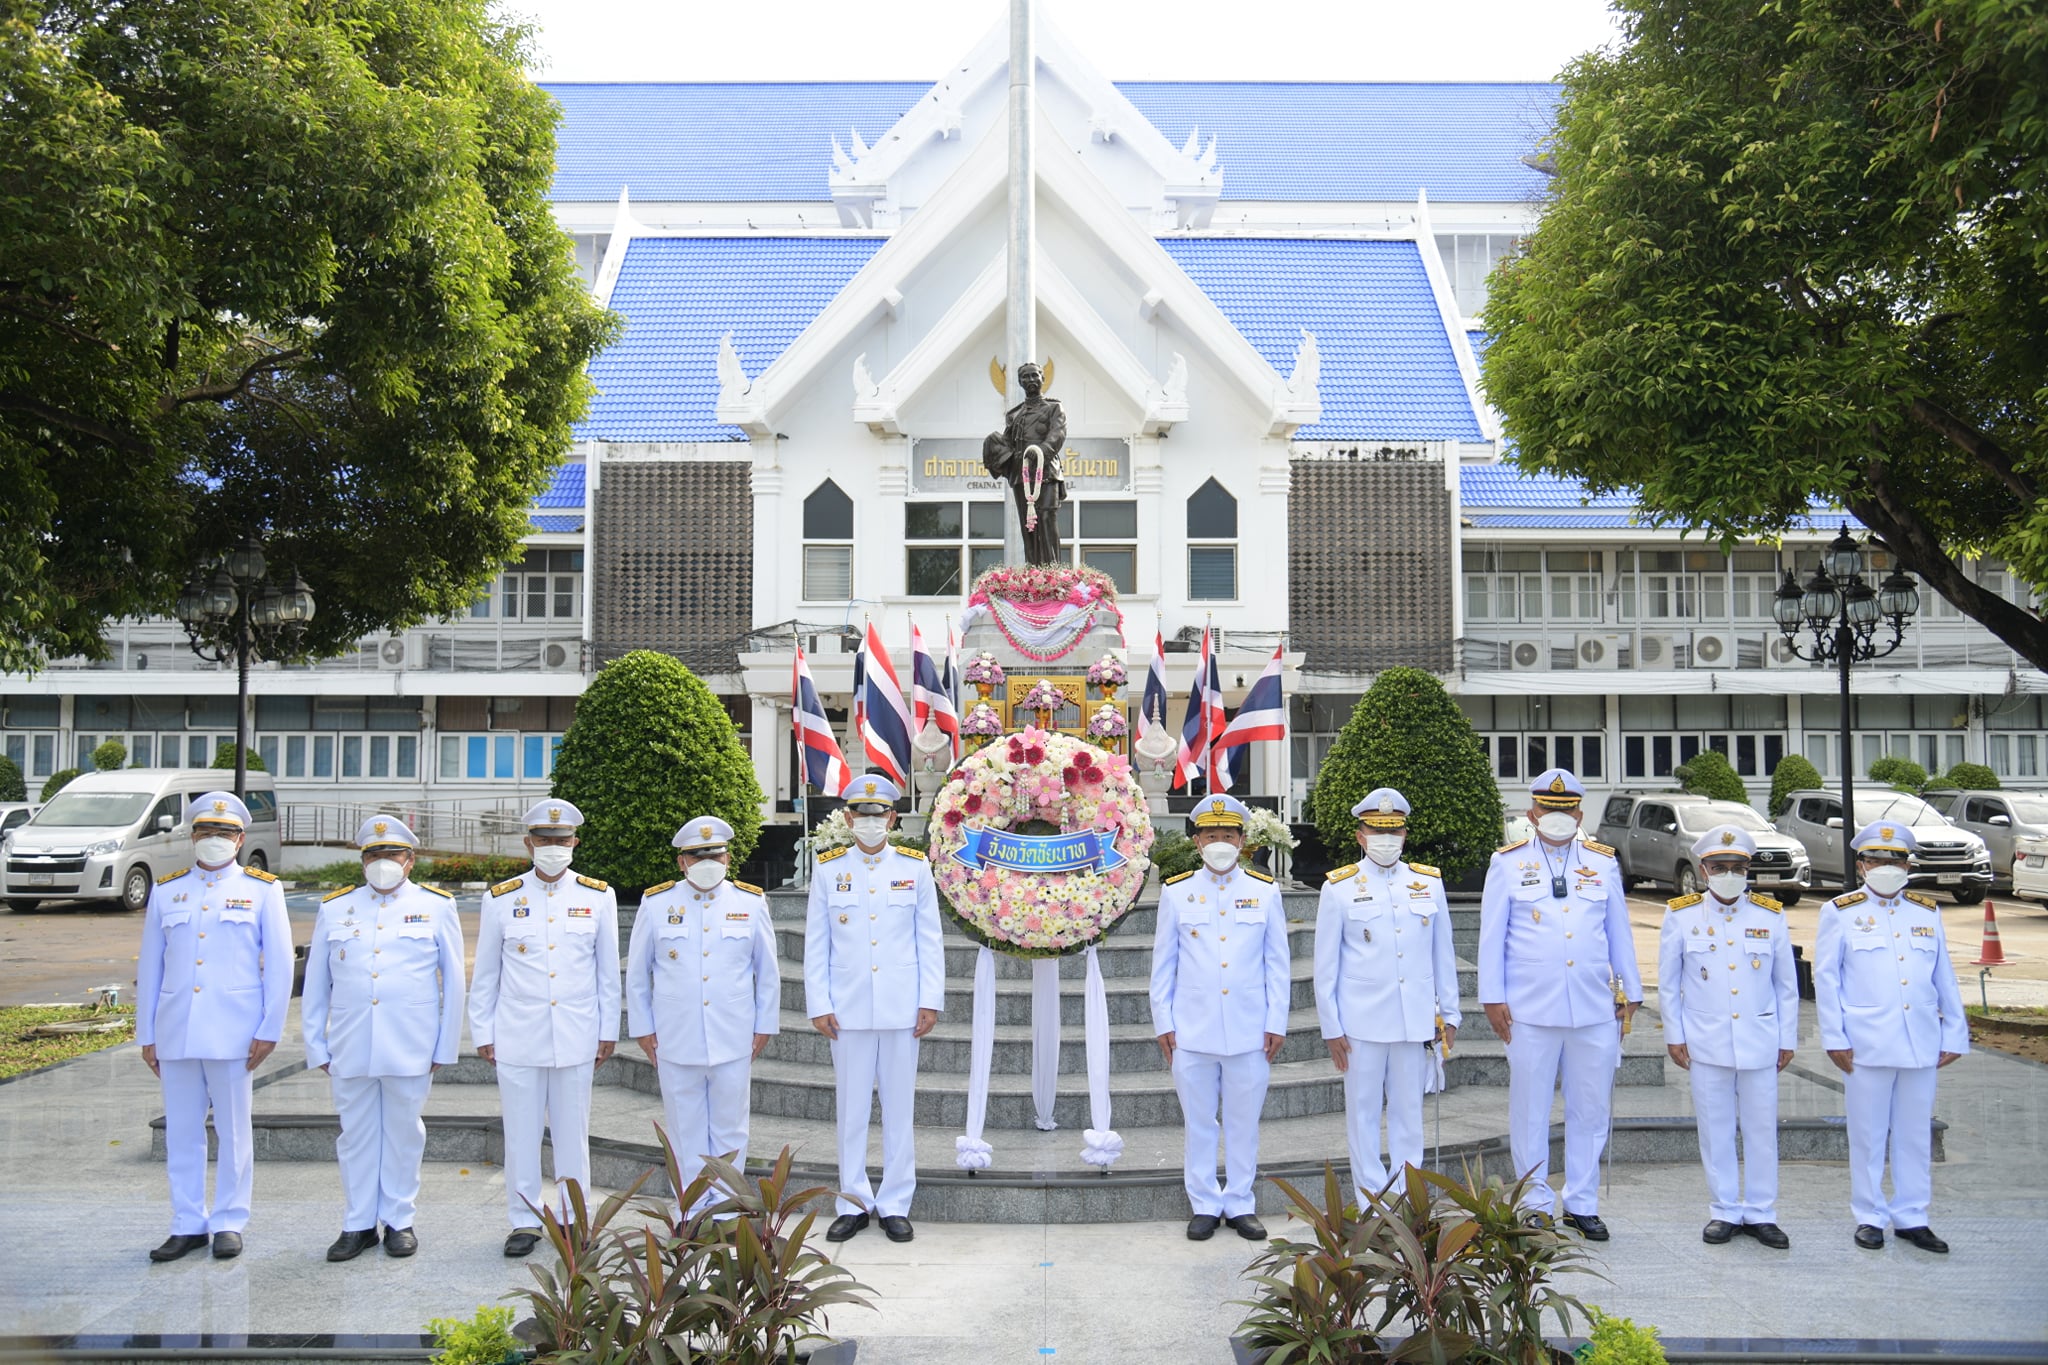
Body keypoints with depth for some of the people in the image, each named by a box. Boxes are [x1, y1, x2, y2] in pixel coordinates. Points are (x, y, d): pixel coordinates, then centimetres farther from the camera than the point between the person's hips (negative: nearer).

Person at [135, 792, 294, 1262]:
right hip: (175, 1033, 3)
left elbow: (279, 964, 0)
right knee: (181, 1132, 7)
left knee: (233, 1131, 5)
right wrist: (147, 1036, 7)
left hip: (233, 1033, -3)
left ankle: (229, 1223, 15)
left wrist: (269, 1030, -6)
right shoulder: (166, 891, 10)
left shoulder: (262, 890, 2)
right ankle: (188, 1225, 18)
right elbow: (149, 967, 11)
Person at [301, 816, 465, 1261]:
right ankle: (358, 1224, 19)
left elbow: (453, 982, 5)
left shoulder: (436, 907, 4)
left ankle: (399, 1220, 19)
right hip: (349, 1049, 2)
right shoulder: (335, 909, 10)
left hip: (410, 1049, -2)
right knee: (356, 1134, 8)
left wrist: (445, 1047, 3)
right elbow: (315, 984, 11)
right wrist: (316, 1047, 7)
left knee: (403, 1132, 6)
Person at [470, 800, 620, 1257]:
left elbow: (608, 971, 7)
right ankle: (524, 1220, 19)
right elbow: (485, 974, 7)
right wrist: (482, 1033, 6)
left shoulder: (598, 898, 3)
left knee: (573, 1133, 7)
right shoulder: (500, 899, 2)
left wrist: (608, 1031, 6)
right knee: (521, 1134, 6)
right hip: (517, 1039, 0)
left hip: (576, 1040, 0)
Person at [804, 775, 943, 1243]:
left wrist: (930, 1002, -2)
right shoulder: (829, 870, 4)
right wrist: (818, 1005, -2)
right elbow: (815, 945, 4)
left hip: (901, 1010, 0)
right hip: (848, 1010, 0)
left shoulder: (915, 868, 3)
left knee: (899, 1108, 6)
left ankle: (896, 1205, 16)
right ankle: (853, 1203, 18)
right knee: (851, 1109, 6)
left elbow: (930, 941, 4)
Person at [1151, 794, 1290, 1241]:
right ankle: (1205, 1205, 20)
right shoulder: (1176, 892, 3)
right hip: (1192, 1032, 0)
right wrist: (1163, 1023, 2)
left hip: (1249, 1032, 0)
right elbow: (1163, 964, 6)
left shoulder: (1265, 892, 4)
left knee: (1244, 1123, 8)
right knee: (1198, 1123, 7)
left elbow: (1277, 964, 6)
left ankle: (1239, 1204, 22)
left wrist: (1276, 1023, 1)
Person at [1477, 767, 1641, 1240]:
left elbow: (1619, 932, 15)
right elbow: (1491, 936, 3)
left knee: (1591, 1109, 8)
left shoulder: (1604, 863, 10)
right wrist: (1492, 997, -2)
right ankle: (1536, 1206, 15)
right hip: (1530, 1010, -2)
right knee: (1529, 1110, 4)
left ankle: (1582, 1205, 20)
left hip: (1596, 1010, 2)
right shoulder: (1508, 863, 3)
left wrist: (1630, 990, 14)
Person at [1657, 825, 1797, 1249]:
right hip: (1706, 1044, -1)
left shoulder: (1770, 916, 3)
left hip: (1760, 1043, 1)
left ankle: (1760, 1213, 18)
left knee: (1762, 1129, 6)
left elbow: (1787, 984, 9)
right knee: (1716, 1131, 5)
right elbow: (1668, 983, 5)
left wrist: (1787, 1039, 7)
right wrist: (1674, 1036, 1)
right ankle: (1724, 1212, 17)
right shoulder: (1681, 916, 0)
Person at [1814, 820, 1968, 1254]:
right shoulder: (1840, 912, 1)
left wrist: (1954, 1035, 9)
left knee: (1916, 1134, 9)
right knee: (1868, 1135, 4)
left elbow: (1944, 979, 13)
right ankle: (1870, 1217, 15)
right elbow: (1825, 978, -1)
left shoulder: (1927, 912, 10)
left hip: (1921, 1045, 3)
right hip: (1866, 1045, -3)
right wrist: (1835, 1039, -6)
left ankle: (1911, 1217, 20)